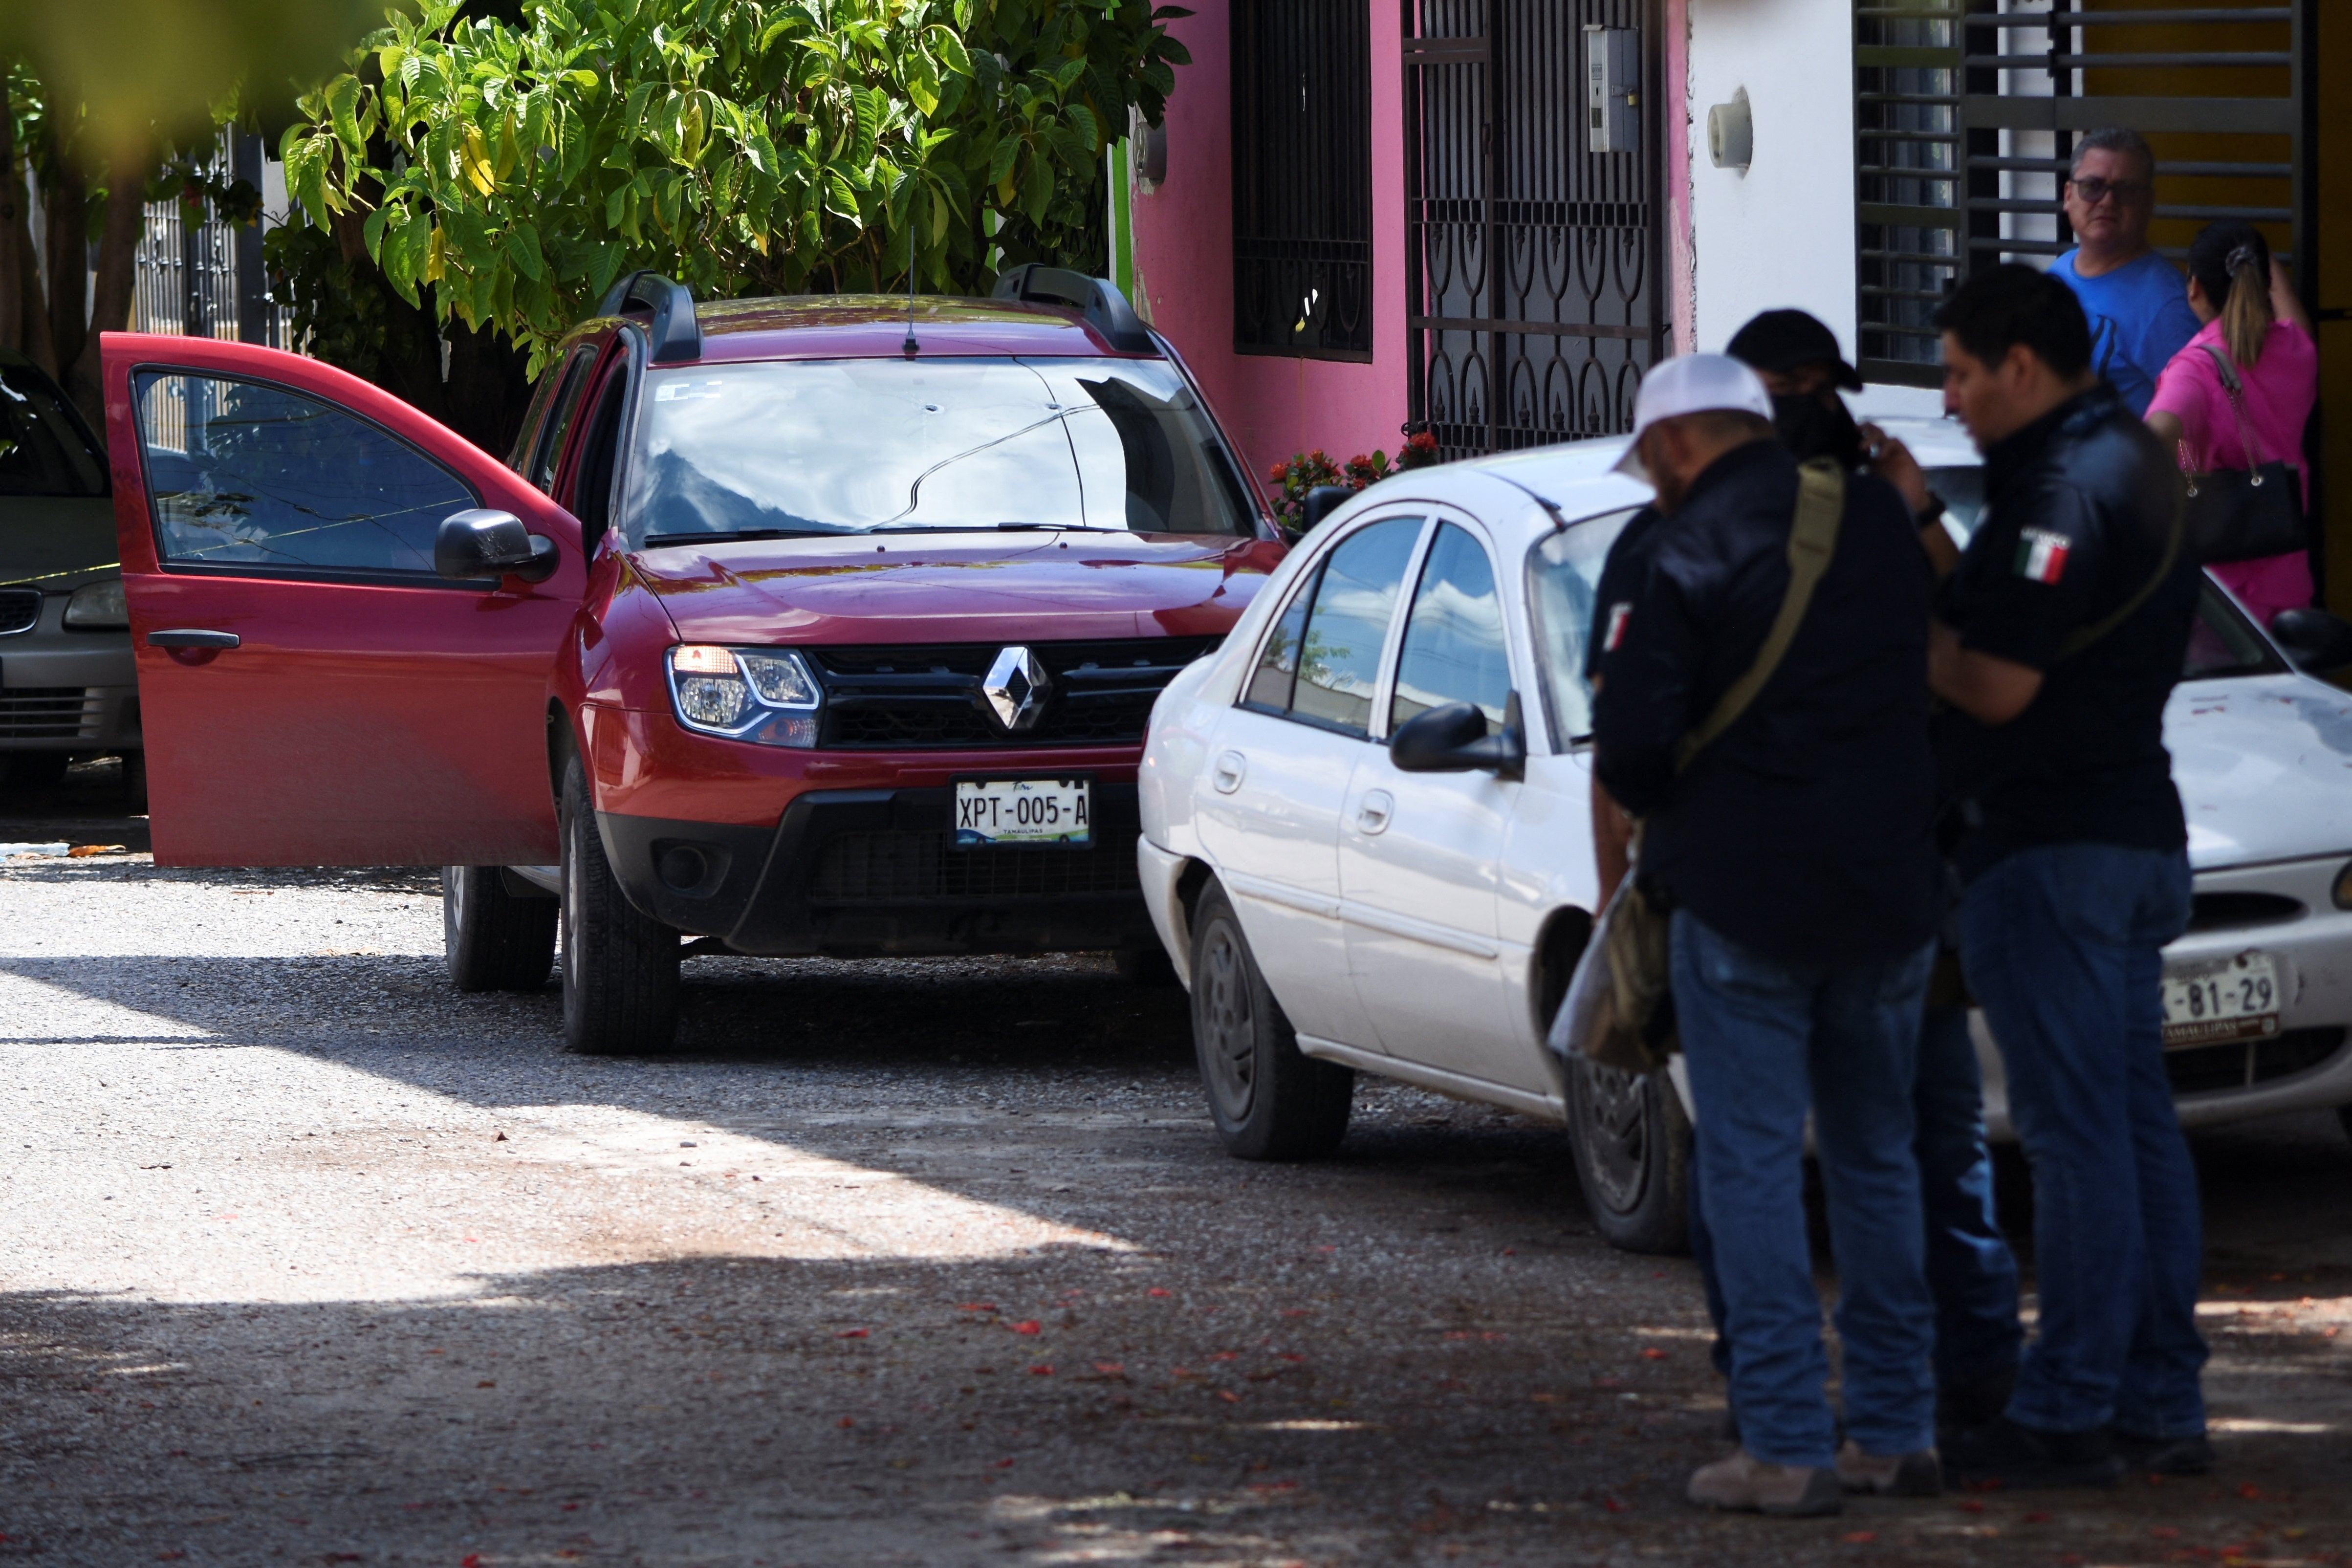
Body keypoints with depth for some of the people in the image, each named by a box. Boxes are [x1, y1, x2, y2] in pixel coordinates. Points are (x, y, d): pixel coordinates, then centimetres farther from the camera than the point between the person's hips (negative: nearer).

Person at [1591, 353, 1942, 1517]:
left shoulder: (1685, 557, -11)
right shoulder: (1881, 519, 6)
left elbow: (1629, 743, -14)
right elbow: (1948, 685, 14)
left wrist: (1667, 815, 6)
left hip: (1742, 897, -5)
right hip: (1889, 895, 5)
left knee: (1752, 1166, -1)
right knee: (1876, 1157, 15)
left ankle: (1788, 1447, -5)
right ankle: (1895, 1430, 16)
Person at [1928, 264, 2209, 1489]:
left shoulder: (2066, 490, -18)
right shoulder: (2130, 461, 15)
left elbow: (1994, 685, -22)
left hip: (2052, 850, -11)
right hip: (2136, 832, 11)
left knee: (2074, 1134, -8)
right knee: (2137, 1123, 12)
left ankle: (2067, 1413, -6)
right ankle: (2161, 1405, 16)